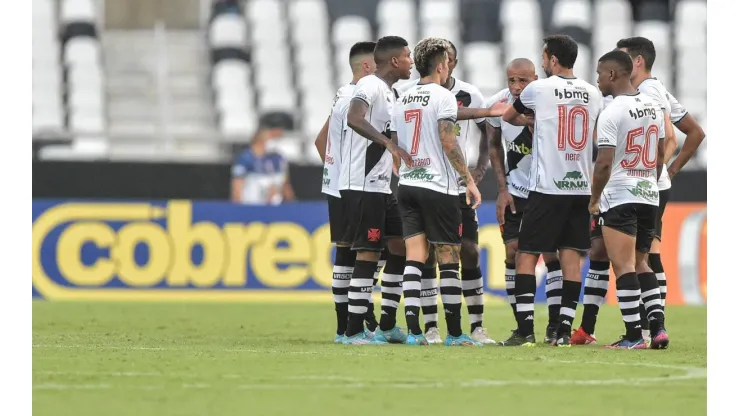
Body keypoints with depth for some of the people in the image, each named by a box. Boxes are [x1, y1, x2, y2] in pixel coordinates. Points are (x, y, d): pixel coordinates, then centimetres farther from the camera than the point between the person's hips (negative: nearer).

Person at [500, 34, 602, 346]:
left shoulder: (539, 89, -5)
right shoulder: (593, 95, 8)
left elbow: (508, 116, 13)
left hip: (546, 188, -5)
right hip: (581, 186, 5)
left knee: (526, 256, 1)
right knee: (570, 257, 6)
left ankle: (525, 330, -6)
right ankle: (564, 330, 3)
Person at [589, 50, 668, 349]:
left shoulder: (611, 113, -14)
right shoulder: (653, 106, 9)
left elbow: (604, 162, -16)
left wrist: (594, 199, -3)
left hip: (619, 197, -7)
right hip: (649, 196, 7)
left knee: (624, 266, -5)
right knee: (640, 263, 17)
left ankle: (633, 336, -8)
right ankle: (658, 326, 5)